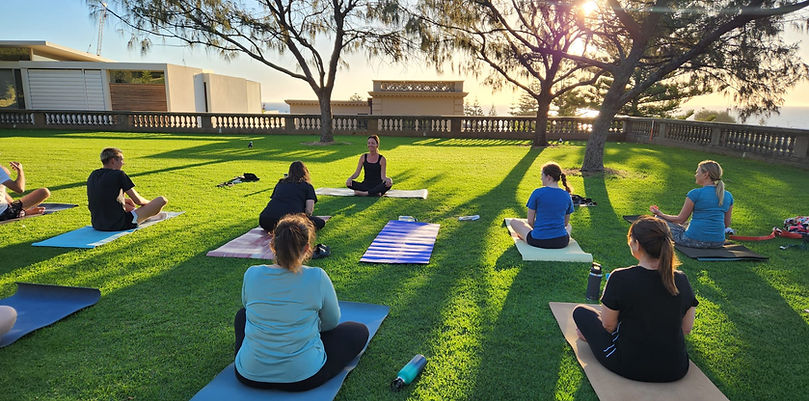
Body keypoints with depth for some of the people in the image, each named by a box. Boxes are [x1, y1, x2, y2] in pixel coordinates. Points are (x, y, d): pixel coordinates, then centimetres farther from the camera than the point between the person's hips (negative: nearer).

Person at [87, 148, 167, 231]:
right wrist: (150, 203, 14)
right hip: (119, 225, -8)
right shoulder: (119, 174, -14)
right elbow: (138, 200, -6)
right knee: (162, 200, -1)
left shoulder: (92, 175, 7)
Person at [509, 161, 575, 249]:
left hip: (538, 241, -4)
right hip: (561, 243, 4)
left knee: (514, 222, 21)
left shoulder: (537, 193, -10)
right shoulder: (567, 196, 1)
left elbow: (530, 221, -4)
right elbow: (566, 222, 12)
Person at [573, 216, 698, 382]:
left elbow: (608, 325, -10)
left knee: (580, 311, 13)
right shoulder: (681, 280, -8)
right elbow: (686, 329, 4)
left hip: (629, 367, -4)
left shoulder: (620, 278, -21)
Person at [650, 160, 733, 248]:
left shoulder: (695, 193, -10)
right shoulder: (728, 196, 7)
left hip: (695, 241, -7)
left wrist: (660, 214, 10)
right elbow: (726, 225, 13)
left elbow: (680, 220, -4)